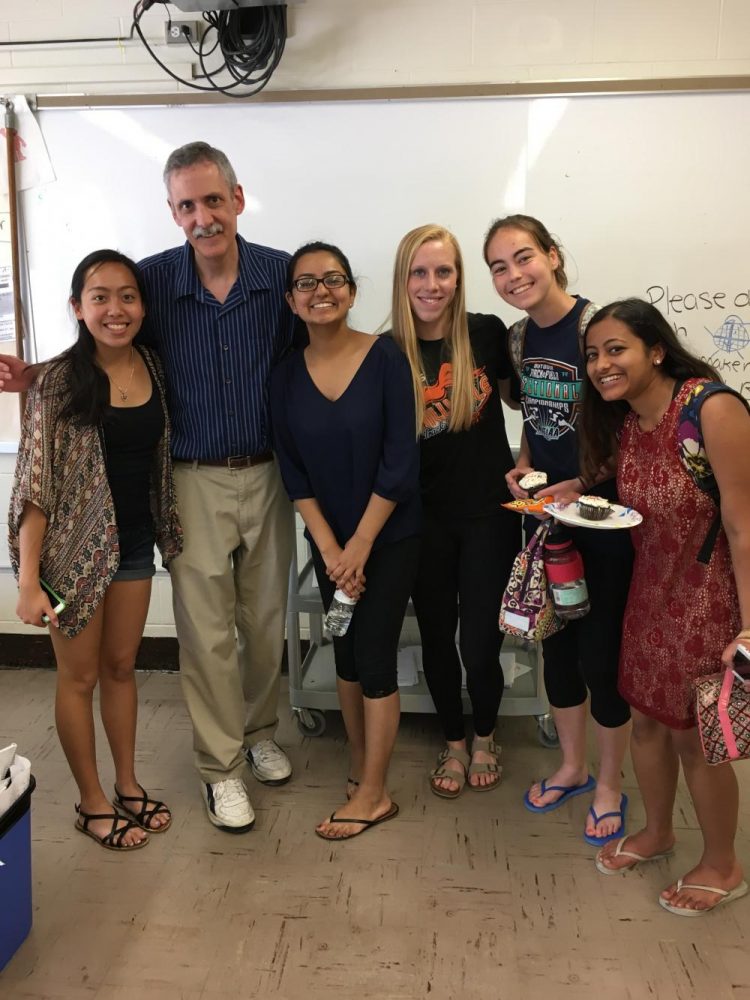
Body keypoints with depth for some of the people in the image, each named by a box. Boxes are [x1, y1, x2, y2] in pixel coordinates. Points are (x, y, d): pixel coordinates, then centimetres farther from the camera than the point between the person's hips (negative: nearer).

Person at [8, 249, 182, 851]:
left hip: (135, 542, 5)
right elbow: (35, 484, -16)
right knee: (80, 676, 11)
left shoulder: (153, 366, -1)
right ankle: (92, 801, 29)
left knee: (121, 666, 19)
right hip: (77, 546, -4)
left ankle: (128, 784, 36)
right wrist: (29, 581, -19)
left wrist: (165, 530, 6)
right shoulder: (60, 380, -15)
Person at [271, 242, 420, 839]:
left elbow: (400, 461, -14)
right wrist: (330, 547, -9)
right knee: (346, 655, 13)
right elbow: (294, 472, -2)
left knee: (374, 658, 0)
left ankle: (373, 794, 16)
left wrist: (361, 543, -13)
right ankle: (363, 770, 32)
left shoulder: (385, 357, -12)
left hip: (390, 536, -4)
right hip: (330, 539, 4)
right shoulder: (287, 375, -2)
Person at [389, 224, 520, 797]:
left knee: (481, 643, 4)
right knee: (437, 636, 13)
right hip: (425, 518, 1)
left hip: (489, 512, 0)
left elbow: (520, 398, 11)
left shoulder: (487, 334, -6)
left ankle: (486, 738, 35)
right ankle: (454, 742, 38)